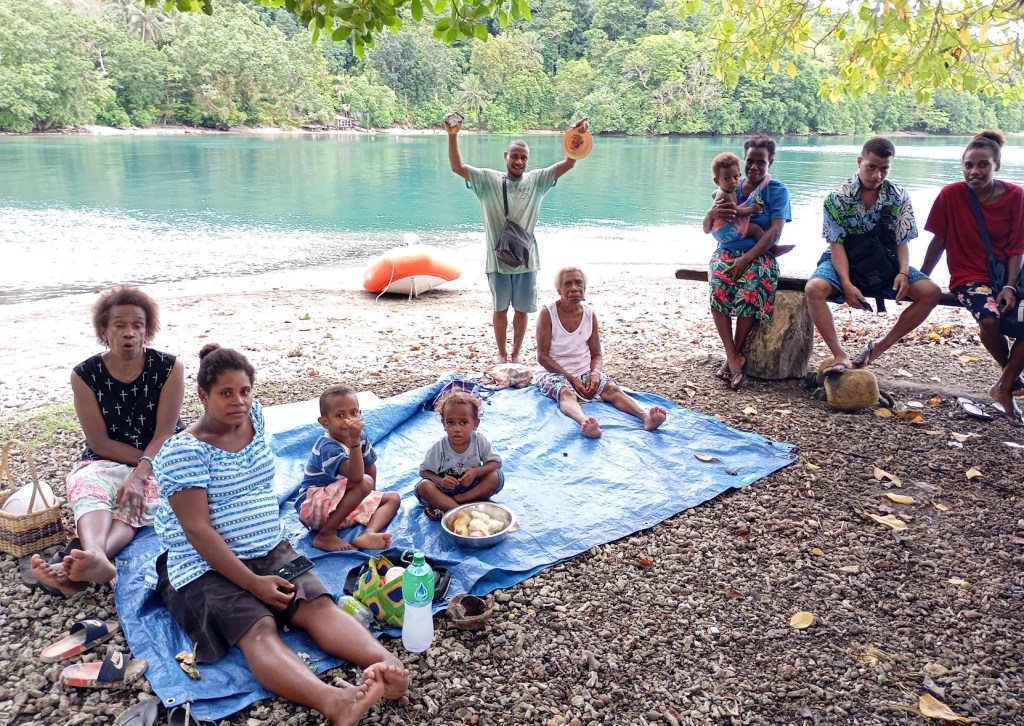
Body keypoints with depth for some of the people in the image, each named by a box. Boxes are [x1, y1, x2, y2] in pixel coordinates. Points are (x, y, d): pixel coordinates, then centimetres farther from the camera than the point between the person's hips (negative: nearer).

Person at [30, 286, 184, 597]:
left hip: (163, 460, -1)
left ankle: (73, 561, -58)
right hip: (106, 462, 1)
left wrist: (140, 474, -28)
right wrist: (146, 460, -15)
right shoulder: (85, 375, -6)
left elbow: (164, 433, -14)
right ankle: (95, 558, -63)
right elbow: (100, 442, -7)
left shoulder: (169, 368, -9)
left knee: (133, 500, -35)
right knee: (87, 489, -35)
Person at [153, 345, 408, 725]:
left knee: (318, 605, -22)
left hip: (272, 553, 7)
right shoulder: (183, 451, -15)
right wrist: (252, 582, -23)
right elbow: (197, 529, -20)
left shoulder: (254, 416, 4)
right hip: (209, 567, -6)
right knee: (259, 630, -33)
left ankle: (385, 662, -44)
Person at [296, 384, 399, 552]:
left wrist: (372, 495, 14)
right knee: (364, 483, -30)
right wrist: (354, 441, -47)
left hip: (342, 503, 9)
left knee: (392, 498, 0)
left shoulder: (360, 437, -2)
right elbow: (356, 477, -39)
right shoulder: (328, 447, -26)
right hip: (312, 505, -8)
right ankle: (325, 535, -23)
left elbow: (370, 466, 14)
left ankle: (367, 534, -27)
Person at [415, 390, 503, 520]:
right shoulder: (438, 448, -16)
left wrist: (476, 472, -27)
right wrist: (440, 481, -28)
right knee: (424, 486, -27)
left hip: (473, 487, 2)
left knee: (496, 476, -24)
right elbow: (424, 471, -8)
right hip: (446, 488, -2)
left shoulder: (479, 441, -14)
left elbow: (496, 462, -10)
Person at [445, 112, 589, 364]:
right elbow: (458, 167, -13)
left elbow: (567, 164, -11)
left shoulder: (536, 180, -1)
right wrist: (453, 136, -27)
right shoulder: (489, 180, -4)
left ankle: (517, 351, 31)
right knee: (500, 308, 12)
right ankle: (502, 352, 29)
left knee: (522, 309, 12)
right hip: (498, 259, -1)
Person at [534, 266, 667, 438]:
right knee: (566, 393, -37)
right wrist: (572, 379, -18)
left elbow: (597, 355, 8)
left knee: (612, 388, -24)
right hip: (553, 372, -4)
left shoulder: (589, 315, 4)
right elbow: (542, 356, -11)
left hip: (585, 372, 4)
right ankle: (584, 422, -68)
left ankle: (646, 417, -47)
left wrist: (595, 373, -16)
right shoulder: (548, 313, -9)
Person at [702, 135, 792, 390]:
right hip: (727, 252, 2)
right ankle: (734, 358, -28)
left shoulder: (777, 191, 5)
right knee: (718, 289, -32)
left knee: (750, 290, -36)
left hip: (760, 255, -2)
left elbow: (775, 231, -9)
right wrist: (712, 213, -14)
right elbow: (707, 229, 11)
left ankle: (733, 356, -19)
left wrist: (746, 259, -22)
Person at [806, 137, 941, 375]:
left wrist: (903, 273, -21)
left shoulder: (899, 197, -1)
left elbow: (903, 241, 0)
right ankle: (840, 355, -30)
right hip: (845, 262, -2)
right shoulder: (837, 198, -9)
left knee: (931, 292, -19)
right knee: (814, 289, -34)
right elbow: (837, 244, -12)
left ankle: (880, 346, -9)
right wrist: (847, 284, -25)